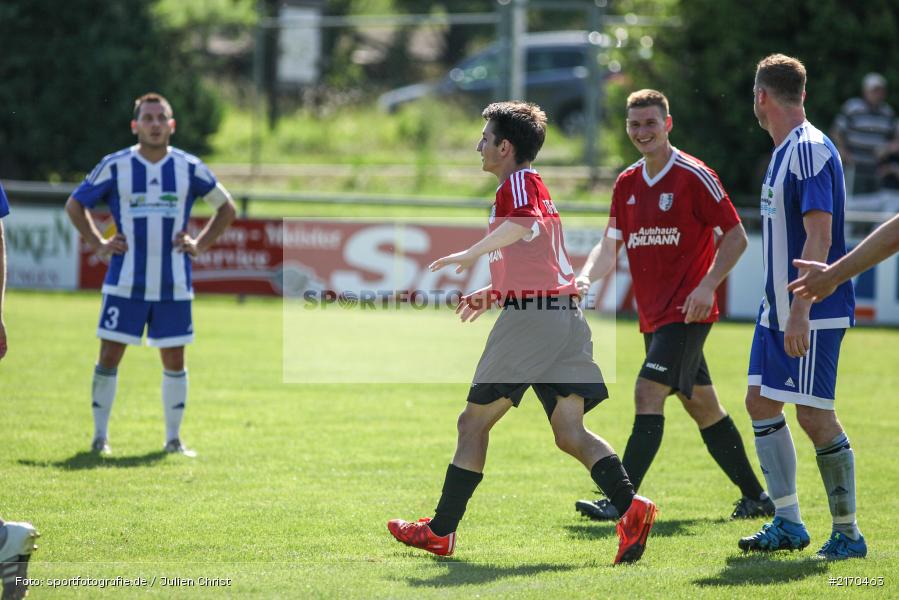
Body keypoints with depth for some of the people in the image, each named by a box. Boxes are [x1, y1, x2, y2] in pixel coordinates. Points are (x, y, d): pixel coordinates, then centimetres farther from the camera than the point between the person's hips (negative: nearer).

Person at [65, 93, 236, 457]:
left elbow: (226, 208, 16)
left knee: (174, 360, 4)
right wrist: (98, 244, 1)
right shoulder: (114, 167, -1)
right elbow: (75, 205, 12)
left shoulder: (189, 168, 3)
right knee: (109, 356, -4)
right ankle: (100, 436, 6)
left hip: (174, 285, 1)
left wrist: (200, 244, 5)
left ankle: (173, 438, 15)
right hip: (125, 283, -1)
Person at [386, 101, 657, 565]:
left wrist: (471, 254, -18)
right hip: (565, 314, 9)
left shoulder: (518, 182, -4)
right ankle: (630, 507, -23)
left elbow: (523, 221, -27)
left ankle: (440, 530, 8)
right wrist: (493, 294, 30)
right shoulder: (536, 185, 25)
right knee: (571, 434, -2)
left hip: (528, 317, -9)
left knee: (474, 422, 3)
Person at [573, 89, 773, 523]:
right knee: (702, 406, 13)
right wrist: (585, 277, -8)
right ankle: (756, 496, 22)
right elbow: (610, 246, 12)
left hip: (687, 312, -8)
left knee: (648, 394, -18)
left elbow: (735, 236, -7)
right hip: (653, 315, 8)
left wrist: (707, 286, -18)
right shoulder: (626, 184, 11)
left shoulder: (694, 176, -9)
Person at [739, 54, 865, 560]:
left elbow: (820, 238, -23)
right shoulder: (786, 152, 15)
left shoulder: (811, 150, -16)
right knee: (761, 403, 9)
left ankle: (848, 533, 1)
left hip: (813, 314, -10)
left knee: (815, 415, -8)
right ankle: (788, 524, 15)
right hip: (779, 309, 10)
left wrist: (800, 312, -27)